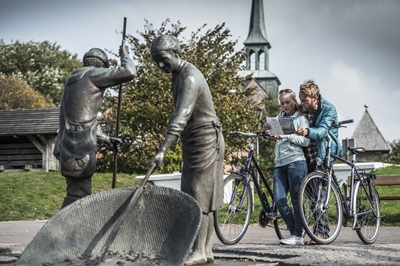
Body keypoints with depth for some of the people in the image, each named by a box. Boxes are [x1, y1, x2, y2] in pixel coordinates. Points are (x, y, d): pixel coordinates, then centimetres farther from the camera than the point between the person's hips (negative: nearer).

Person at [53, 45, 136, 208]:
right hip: (79, 148, -9)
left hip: (68, 146, 9)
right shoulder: (93, 74, -2)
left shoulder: (71, 82, 25)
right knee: (78, 194, -9)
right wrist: (124, 54, 8)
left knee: (82, 193, 12)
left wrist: (105, 138, 30)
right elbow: (128, 73, -11)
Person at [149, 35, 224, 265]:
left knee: (200, 197, -11)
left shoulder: (190, 78, -20)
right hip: (193, 142, 10)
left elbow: (181, 117, -32)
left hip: (206, 140, -10)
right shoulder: (179, 75, 13)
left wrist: (163, 150, -39)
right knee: (196, 197, 8)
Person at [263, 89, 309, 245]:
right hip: (279, 163, 5)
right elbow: (275, 136, 23)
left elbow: (305, 141, -5)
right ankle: (294, 232, 6)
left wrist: (287, 135, -14)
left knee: (296, 199, -5)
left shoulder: (301, 119, 6)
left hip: (296, 161, -5)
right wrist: (267, 130, 3)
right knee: (279, 200, -4)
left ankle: (298, 235, -2)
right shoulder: (279, 117, 22)